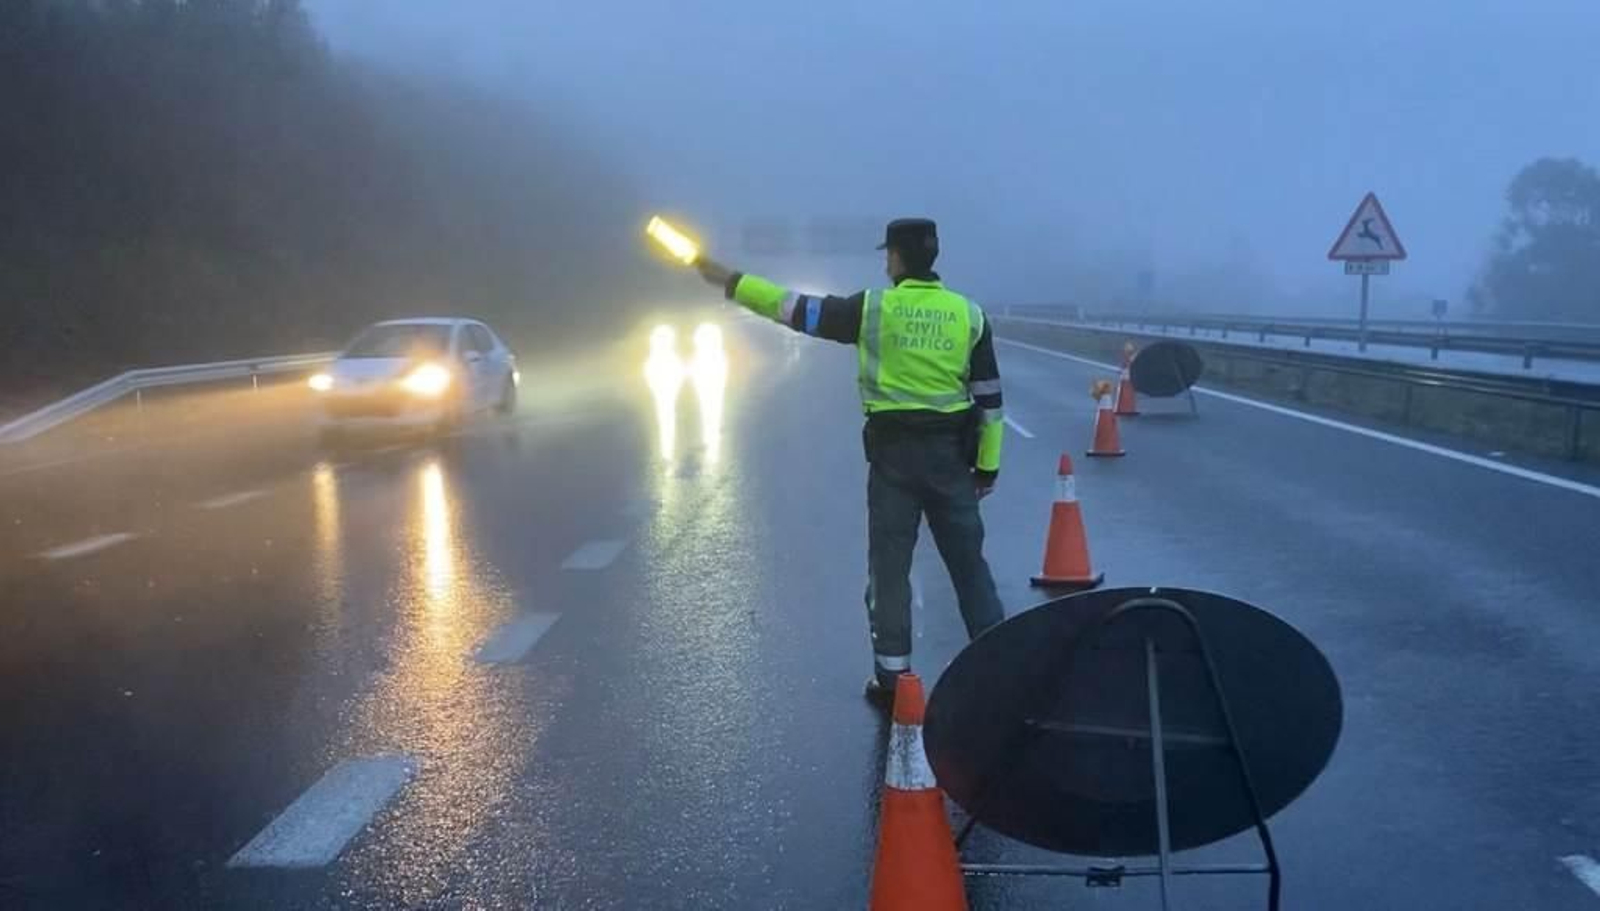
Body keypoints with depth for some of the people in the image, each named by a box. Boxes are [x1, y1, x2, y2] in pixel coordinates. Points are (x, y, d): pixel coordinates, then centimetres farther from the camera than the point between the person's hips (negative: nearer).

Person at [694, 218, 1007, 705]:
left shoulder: (872, 309, -6)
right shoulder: (969, 313, 1)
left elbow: (795, 308, -4)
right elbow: (990, 397, 3)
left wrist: (730, 281, 5)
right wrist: (988, 464, 11)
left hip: (894, 453, -2)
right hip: (950, 453, 2)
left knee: (889, 567, 7)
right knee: (968, 564, 10)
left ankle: (892, 679, 10)